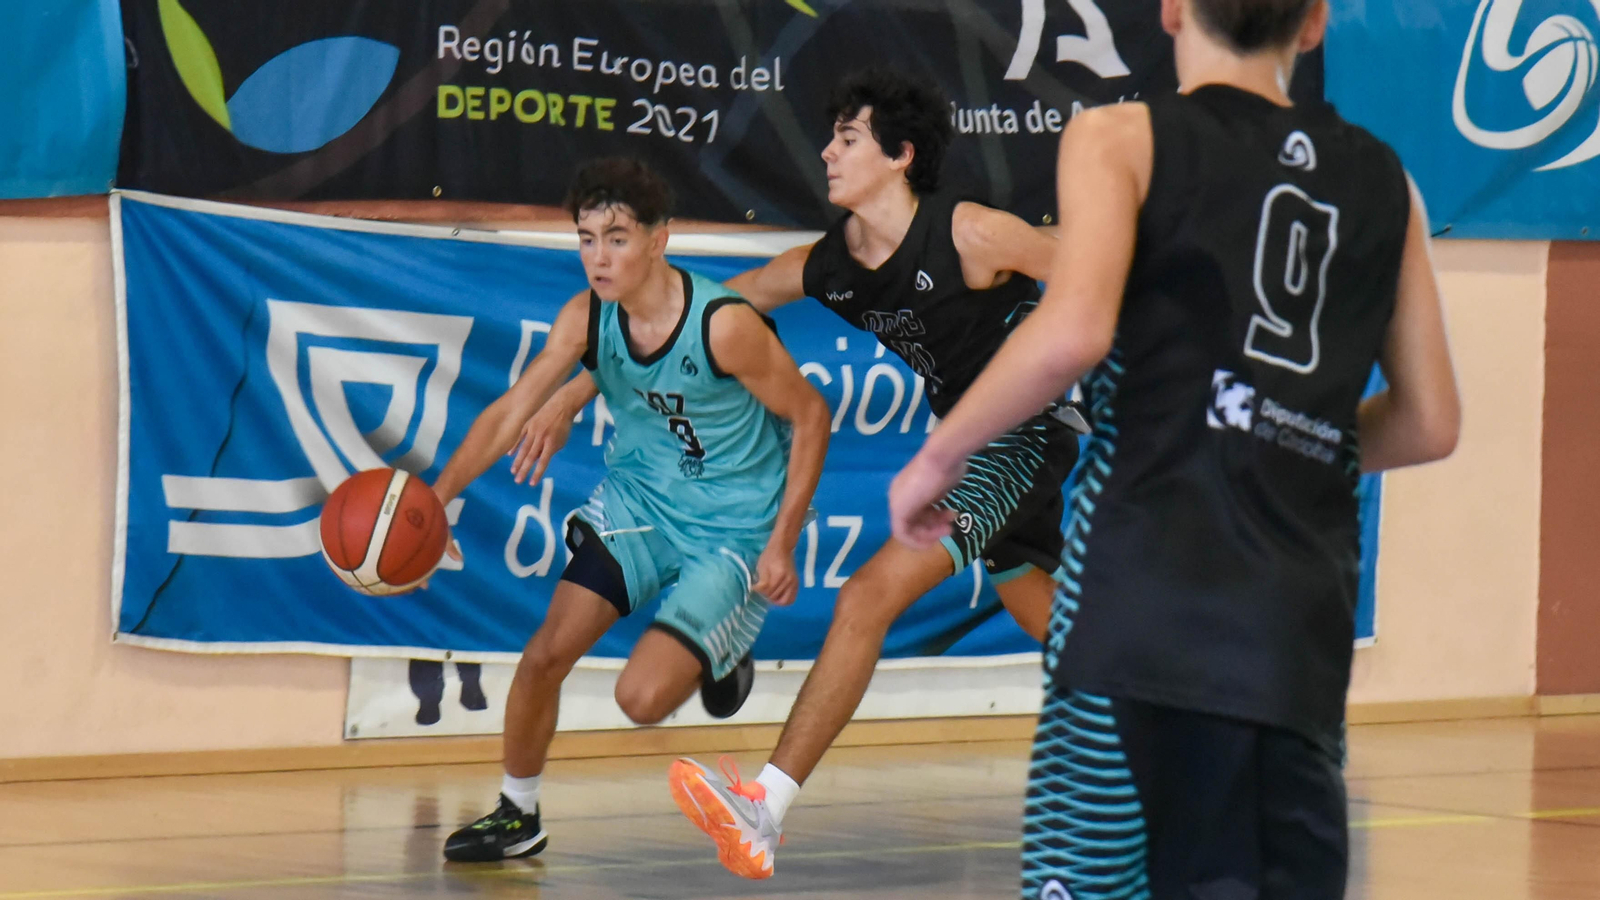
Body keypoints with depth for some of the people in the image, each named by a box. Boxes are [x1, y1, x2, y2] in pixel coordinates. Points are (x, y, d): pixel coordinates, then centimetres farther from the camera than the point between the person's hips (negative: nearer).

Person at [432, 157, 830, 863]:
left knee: (642, 699, -15)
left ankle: (722, 657, 20)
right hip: (638, 500, 5)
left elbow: (810, 417, -15)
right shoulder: (586, 317, -11)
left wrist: (782, 546, -16)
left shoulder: (724, 325, -26)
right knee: (545, 655, -5)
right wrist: (437, 495, -29)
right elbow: (512, 411, -14)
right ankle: (516, 816, 17)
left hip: (733, 530, -5)